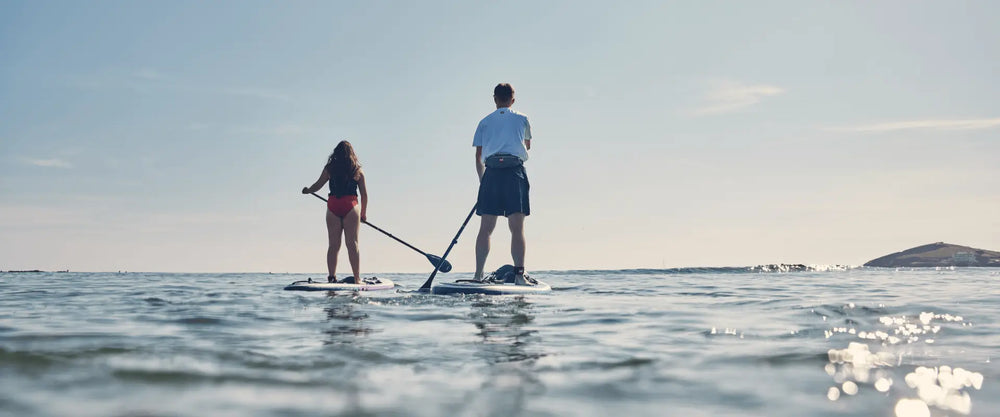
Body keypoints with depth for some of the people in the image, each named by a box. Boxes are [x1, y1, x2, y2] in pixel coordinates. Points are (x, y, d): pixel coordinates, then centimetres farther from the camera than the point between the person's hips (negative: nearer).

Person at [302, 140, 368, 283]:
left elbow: (317, 186, 7)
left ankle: (332, 277, 0)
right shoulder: (357, 170, 7)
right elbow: (364, 194, 7)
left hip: (333, 207, 1)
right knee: (352, 244, -2)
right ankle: (357, 279, -6)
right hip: (350, 207, -1)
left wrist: (307, 190, 29)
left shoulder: (330, 168, 6)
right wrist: (363, 213, 18)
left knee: (333, 245, 5)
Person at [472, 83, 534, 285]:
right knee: (517, 228, -5)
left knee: (485, 228, 4)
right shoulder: (521, 119, 13)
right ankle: (519, 274, -13)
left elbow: (478, 157, 12)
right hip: (515, 172, -1)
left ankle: (478, 275, 2)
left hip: (491, 173, 1)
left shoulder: (485, 122, 15)